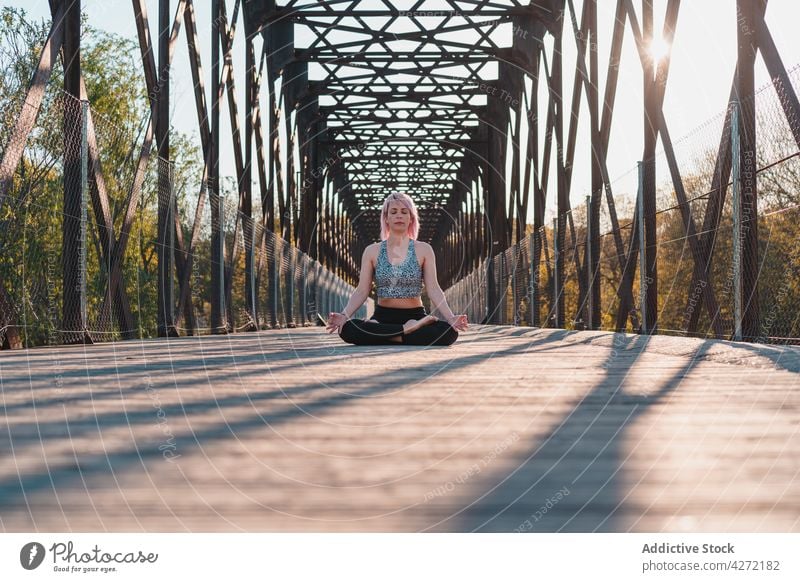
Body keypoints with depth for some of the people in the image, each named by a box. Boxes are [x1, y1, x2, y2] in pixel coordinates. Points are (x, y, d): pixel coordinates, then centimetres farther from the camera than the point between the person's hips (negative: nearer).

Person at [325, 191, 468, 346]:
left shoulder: (423, 250, 4)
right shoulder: (372, 251, 7)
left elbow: (434, 290, -2)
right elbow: (362, 291, 3)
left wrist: (450, 318, -19)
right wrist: (344, 315, -16)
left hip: (415, 316, -1)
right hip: (383, 318, 1)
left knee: (449, 332, -33)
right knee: (347, 329, -33)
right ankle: (408, 331, -25)